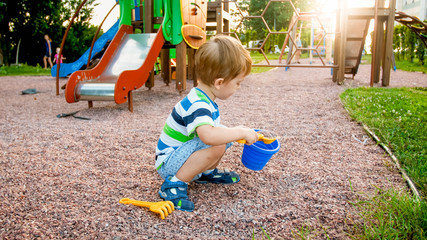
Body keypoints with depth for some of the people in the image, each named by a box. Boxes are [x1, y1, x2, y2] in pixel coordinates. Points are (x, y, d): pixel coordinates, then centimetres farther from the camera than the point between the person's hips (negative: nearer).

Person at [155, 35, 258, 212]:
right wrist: (241, 132, -34)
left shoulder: (204, 98, 3)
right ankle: (175, 183, -20)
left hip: (180, 155, 10)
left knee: (224, 135, 6)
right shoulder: (197, 105, -29)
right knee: (217, 144, -30)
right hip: (168, 163, -9)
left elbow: (213, 130, 20)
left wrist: (235, 132, 9)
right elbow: (208, 135, -48)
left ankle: (206, 172, 16)